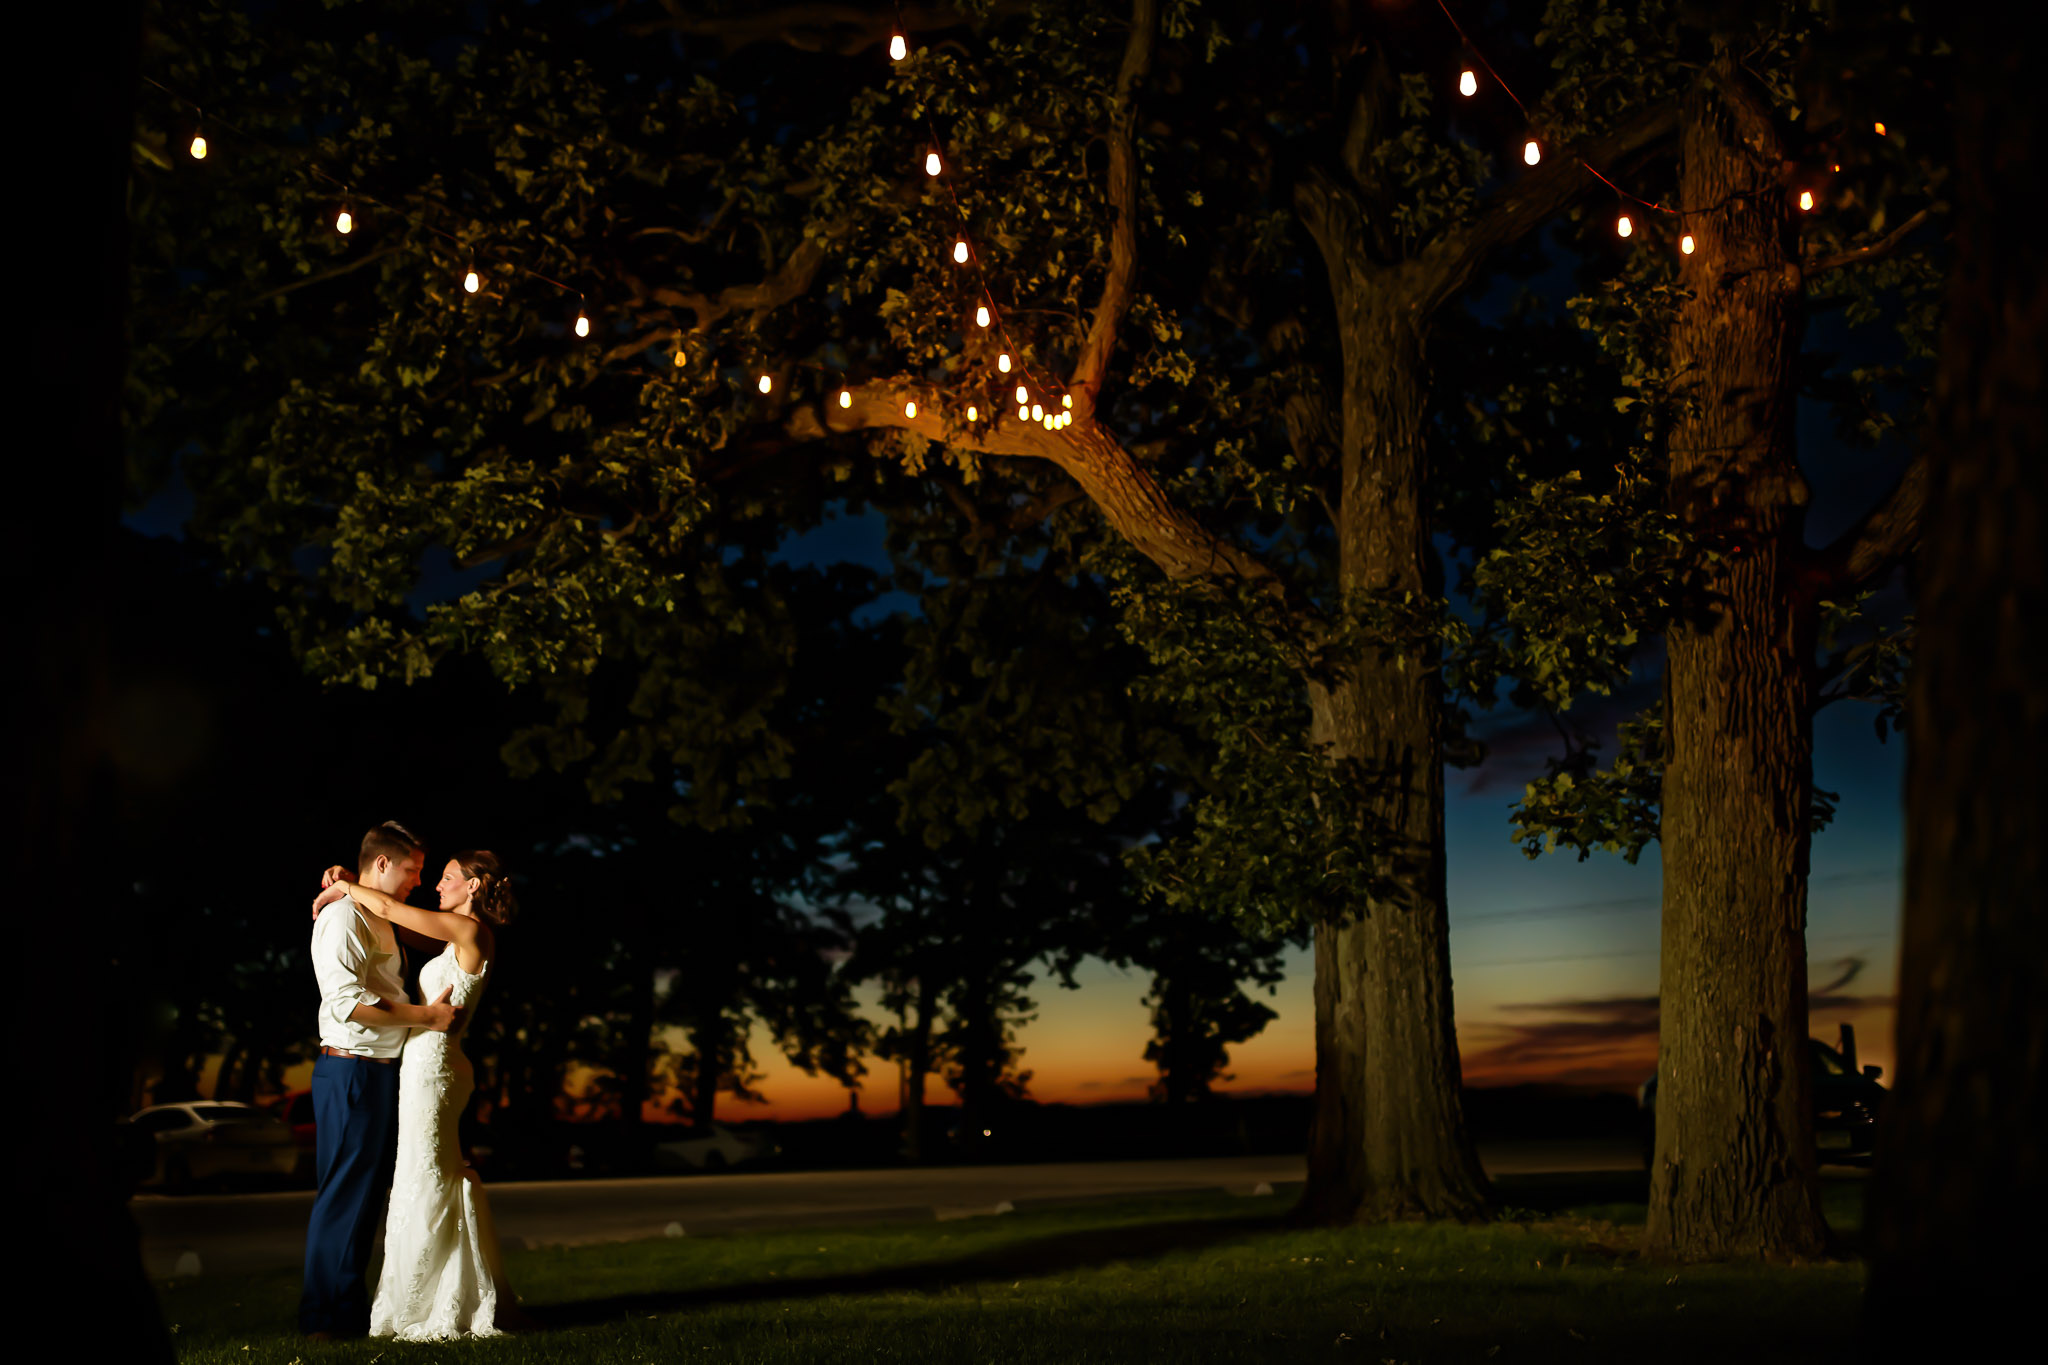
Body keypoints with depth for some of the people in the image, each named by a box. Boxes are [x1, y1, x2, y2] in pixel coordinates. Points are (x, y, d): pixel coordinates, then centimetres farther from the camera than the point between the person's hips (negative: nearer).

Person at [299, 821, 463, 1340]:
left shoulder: (382, 921, 20)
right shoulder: (343, 919, -13)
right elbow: (348, 1001, -24)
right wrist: (425, 1015, -20)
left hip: (382, 1071, 10)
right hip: (350, 1068, -10)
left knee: (369, 1190, 13)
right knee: (346, 1192, -6)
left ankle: (350, 1305, 21)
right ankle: (327, 1315, 0)